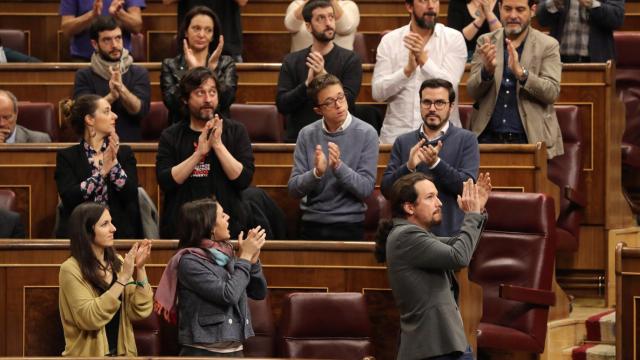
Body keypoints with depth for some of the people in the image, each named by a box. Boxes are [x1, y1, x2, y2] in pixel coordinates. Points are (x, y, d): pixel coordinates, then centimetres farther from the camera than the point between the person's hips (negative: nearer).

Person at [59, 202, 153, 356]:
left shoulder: (116, 262, 3)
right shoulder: (71, 269, -13)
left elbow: (140, 312, -4)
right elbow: (89, 318, -23)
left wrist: (140, 268, -14)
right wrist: (123, 278, -24)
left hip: (122, 353, 5)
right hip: (89, 354, -5)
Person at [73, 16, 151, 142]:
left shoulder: (139, 73, 8)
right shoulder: (83, 76, 6)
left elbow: (141, 111, -5)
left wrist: (122, 89, -21)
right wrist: (111, 96, -21)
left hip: (131, 142, 0)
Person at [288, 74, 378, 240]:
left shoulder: (366, 134, -4)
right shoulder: (307, 134, 4)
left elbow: (366, 189, -8)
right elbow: (294, 189, 0)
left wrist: (339, 166, -21)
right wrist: (317, 173, -18)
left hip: (349, 225, -2)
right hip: (312, 223, 2)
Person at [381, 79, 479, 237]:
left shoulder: (466, 139, 1)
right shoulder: (403, 142, 8)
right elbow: (386, 189, 1)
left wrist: (436, 163, -21)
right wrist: (408, 167, -16)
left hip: (451, 232, -2)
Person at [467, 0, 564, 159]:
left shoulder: (548, 45, 2)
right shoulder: (485, 42, 8)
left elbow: (552, 92, -9)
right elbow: (472, 92, 1)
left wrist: (520, 72, -24)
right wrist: (487, 69, -20)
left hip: (530, 140, -2)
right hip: (489, 139, 2)